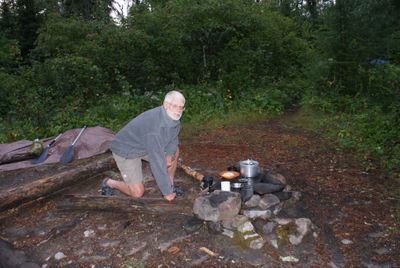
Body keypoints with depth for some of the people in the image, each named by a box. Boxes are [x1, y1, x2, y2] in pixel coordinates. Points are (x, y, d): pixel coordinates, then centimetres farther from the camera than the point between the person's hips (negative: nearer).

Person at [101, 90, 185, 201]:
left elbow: (173, 139, 7)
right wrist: (167, 192, -29)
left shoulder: (173, 117, -12)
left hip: (144, 145, 8)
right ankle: (109, 183, 14)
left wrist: (169, 154, -15)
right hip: (125, 150, -8)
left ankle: (170, 184, 17)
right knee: (137, 192, -11)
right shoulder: (155, 125, -38)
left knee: (175, 151, 3)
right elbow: (157, 161, -36)